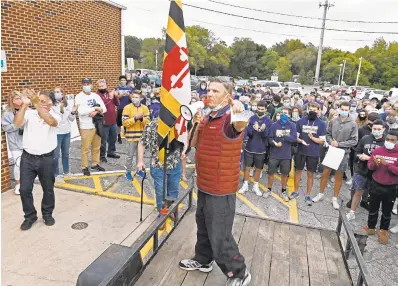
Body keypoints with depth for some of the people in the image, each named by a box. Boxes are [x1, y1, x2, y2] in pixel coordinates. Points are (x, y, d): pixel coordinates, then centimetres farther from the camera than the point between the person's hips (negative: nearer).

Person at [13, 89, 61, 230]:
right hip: (27, 158, 1)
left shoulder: (54, 116, -6)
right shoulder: (29, 113, -2)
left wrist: (36, 103, -37)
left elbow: (51, 121, -29)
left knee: (48, 189, 13)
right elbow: (17, 123, -20)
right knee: (25, 189, 7)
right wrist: (25, 104, -29)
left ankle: (47, 214, 34)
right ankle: (30, 216, 27)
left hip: (46, 159, -1)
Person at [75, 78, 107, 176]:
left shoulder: (96, 96, 8)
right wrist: (96, 108, -13)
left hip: (97, 125, 5)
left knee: (96, 147, 14)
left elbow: (104, 109, 1)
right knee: (85, 148, 1)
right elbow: (81, 111, -20)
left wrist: (96, 112, -18)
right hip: (86, 127, -5)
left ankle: (95, 164, 28)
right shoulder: (79, 97, -6)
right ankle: (85, 167, 13)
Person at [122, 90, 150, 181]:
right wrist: (135, 118, -20)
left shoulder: (145, 108, 4)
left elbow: (147, 122, 1)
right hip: (131, 136, -3)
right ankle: (128, 172, 17)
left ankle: (139, 169, 30)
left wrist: (142, 118, -17)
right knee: (130, 155, 4)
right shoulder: (127, 108, -5)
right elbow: (125, 123, -12)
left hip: (141, 136, 3)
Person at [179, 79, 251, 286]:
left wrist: (239, 111, -65)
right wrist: (198, 124, -5)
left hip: (221, 189, -9)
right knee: (203, 226, 25)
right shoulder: (207, 118, 7)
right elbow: (195, 144, 12)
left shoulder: (230, 119, -19)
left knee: (219, 236, 0)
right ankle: (203, 261, 47)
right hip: (204, 185, 9)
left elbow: (240, 125, -43)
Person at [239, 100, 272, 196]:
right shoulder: (252, 118, -3)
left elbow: (266, 135, -8)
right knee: (247, 167, 8)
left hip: (261, 149, 0)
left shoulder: (268, 120, -4)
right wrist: (254, 129, -30)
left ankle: (255, 186, 25)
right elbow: (248, 132, -8)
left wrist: (263, 130, -29)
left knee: (258, 168, 11)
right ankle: (245, 185, 22)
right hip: (249, 147, 0)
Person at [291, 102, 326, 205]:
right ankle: (296, 191, 28)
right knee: (298, 171, 11)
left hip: (313, 153, 0)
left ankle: (308, 195, 21)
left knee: (310, 174, 9)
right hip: (301, 152, 1)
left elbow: (322, 141, -3)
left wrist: (312, 137, -19)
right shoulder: (301, 121, -2)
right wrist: (301, 141, -19)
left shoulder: (321, 124, -3)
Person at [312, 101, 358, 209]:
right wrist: (331, 142, -15)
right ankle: (321, 194, 27)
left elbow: (354, 141, -8)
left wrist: (339, 144, -16)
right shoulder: (333, 121, -4)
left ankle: (335, 198, 24)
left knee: (339, 176, 11)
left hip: (343, 153, -1)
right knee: (325, 173, 9)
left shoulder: (353, 124, -9)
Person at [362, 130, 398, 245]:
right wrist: (374, 163, -22)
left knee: (387, 211, 14)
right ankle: (370, 227, 31)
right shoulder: (378, 150, -2)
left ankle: (384, 230, 31)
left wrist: (387, 164, -27)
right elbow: (369, 166, 0)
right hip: (376, 185, 2)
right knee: (373, 209, 14)